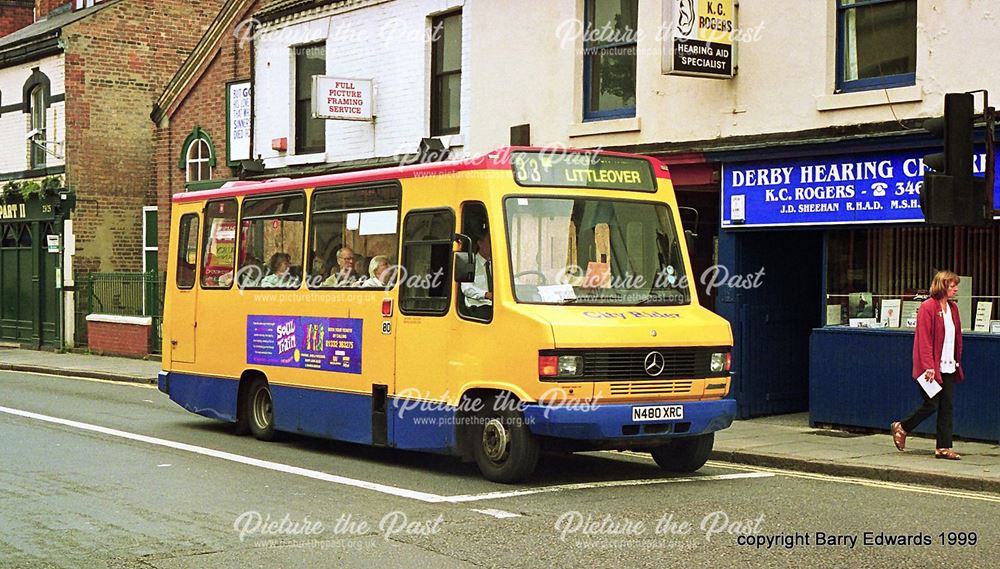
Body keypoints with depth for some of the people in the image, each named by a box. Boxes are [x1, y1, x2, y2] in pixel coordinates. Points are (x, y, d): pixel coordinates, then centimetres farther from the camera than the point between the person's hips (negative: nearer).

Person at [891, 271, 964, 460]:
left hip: (948, 368, 7)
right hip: (932, 367, -7)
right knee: (931, 405, -3)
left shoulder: (953, 308, 11)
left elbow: (957, 336, 17)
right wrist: (928, 366, -19)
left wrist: (957, 362, 11)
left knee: (947, 406, 5)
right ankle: (901, 428, 19)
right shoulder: (928, 307, -12)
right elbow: (924, 339, -15)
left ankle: (944, 448, 9)